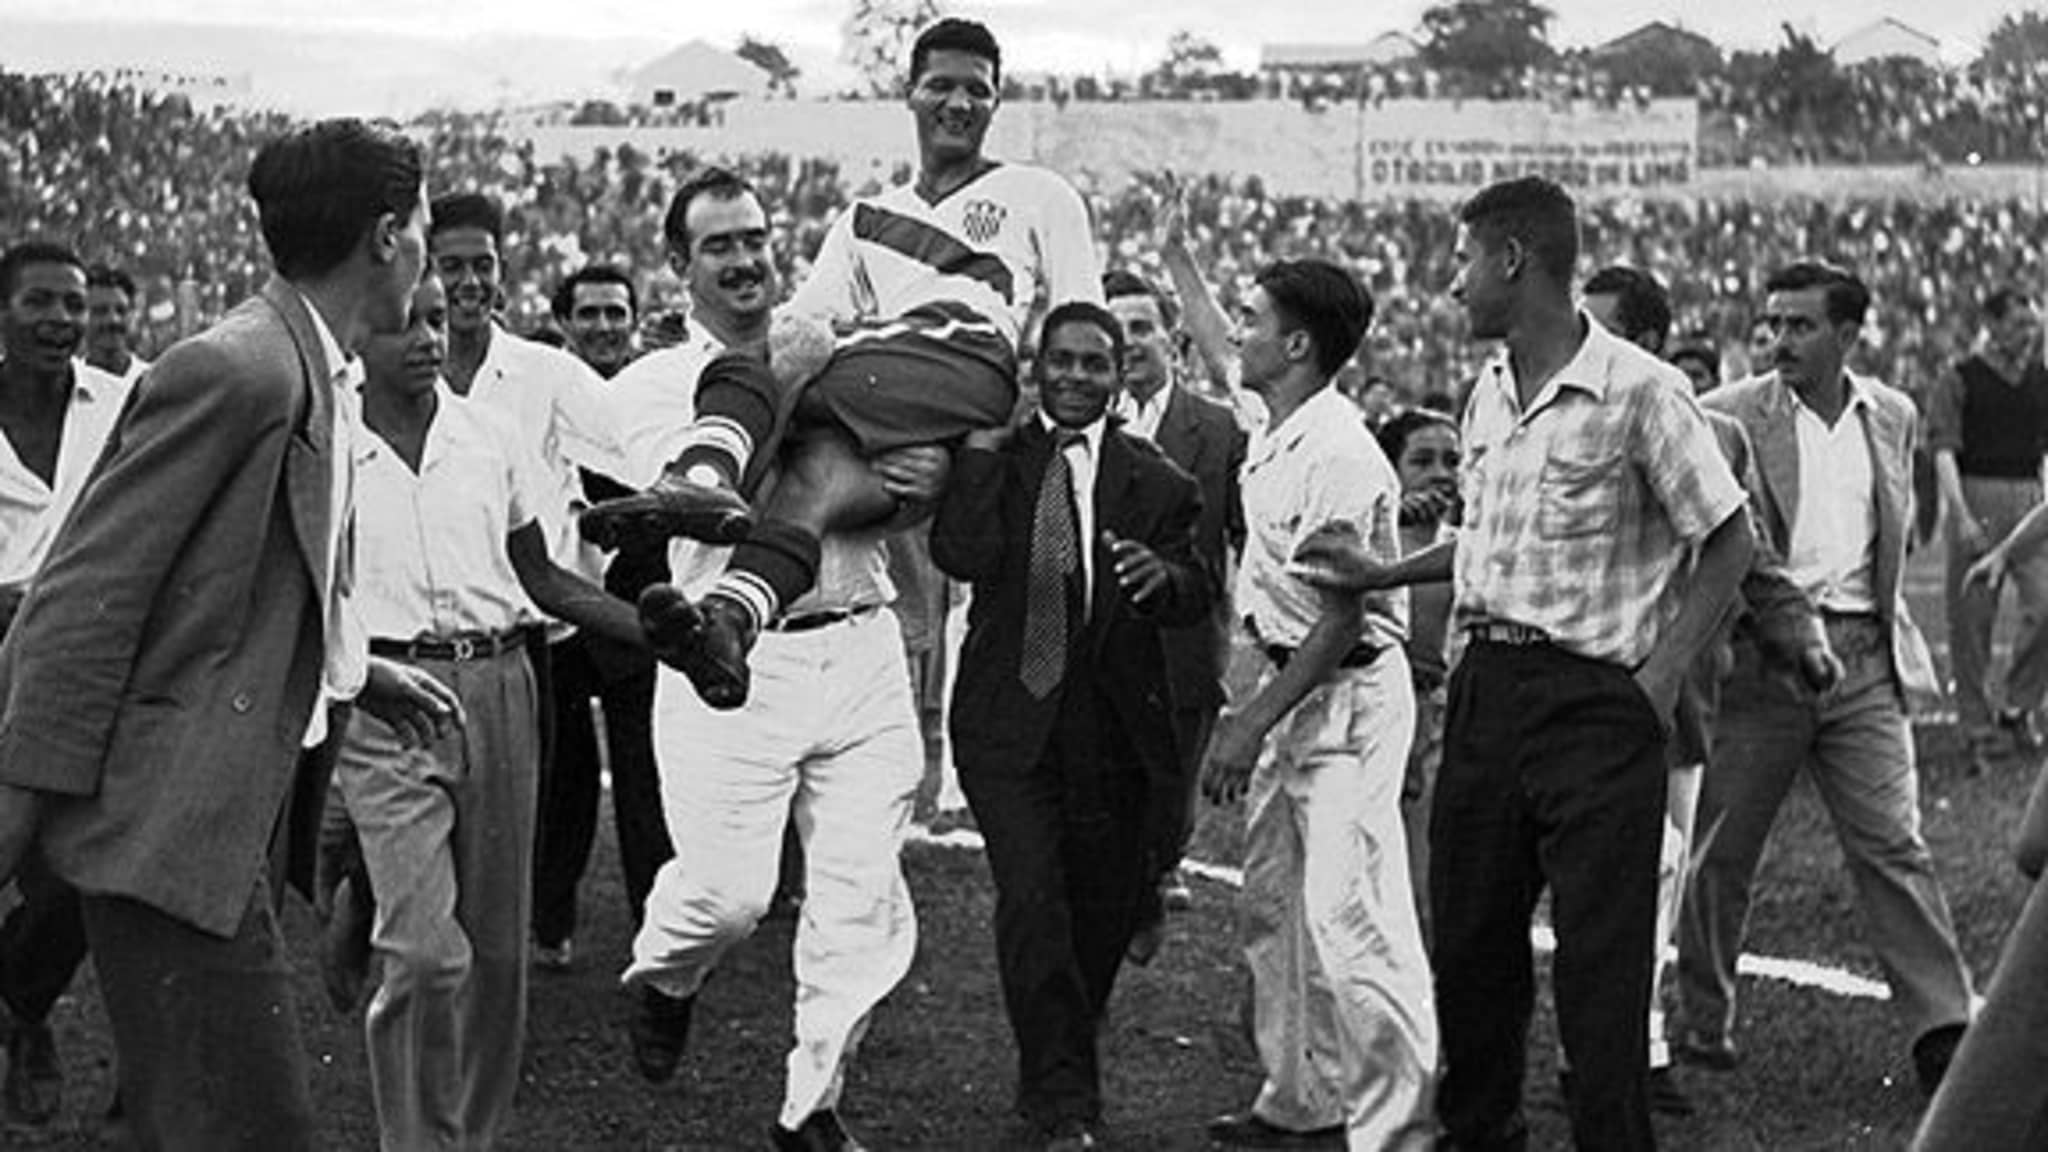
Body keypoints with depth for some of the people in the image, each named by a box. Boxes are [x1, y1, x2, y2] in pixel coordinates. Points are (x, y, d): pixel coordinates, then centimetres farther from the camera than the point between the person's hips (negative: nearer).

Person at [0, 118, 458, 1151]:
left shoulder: (309, 373, 13)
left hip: (218, 819, 10)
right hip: (166, 827, -10)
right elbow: (88, 595, -18)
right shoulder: (234, 371, -17)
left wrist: (353, 669, 25)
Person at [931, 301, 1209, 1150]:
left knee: (1103, 910, 10)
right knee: (1032, 902, -13)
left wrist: (1163, 576, -24)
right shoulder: (991, 461, 4)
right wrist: (981, 450, -13)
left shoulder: (1154, 483, 5)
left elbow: (1196, 600, -2)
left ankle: (1060, 1073, 33)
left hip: (1114, 729, 2)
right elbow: (961, 555, -12)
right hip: (1010, 722, -2)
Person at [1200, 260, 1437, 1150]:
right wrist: (1250, 715, 14)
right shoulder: (1271, 448, 11)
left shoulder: (1336, 453, -19)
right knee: (1273, 908, 15)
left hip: (1350, 694, -10)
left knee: (1348, 917, -12)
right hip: (1291, 689, 10)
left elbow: (1342, 615, -20)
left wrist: (1254, 725, -21)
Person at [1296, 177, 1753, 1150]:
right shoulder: (1489, 392, 12)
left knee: (1600, 964, -6)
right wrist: (1380, 575, 20)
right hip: (1487, 686, 7)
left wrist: (1664, 672, -12)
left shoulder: (1639, 390, -11)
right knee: (1468, 939, 12)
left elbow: (1726, 541, -8)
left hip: (1595, 701, -7)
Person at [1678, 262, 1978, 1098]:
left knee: (1893, 844, -3)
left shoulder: (1893, 417, 10)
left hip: (1864, 658, 2)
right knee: (1722, 849, 6)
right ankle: (1699, 1023, 20)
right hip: (1756, 658, -2)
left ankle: (1943, 1030, -4)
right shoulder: (1724, 419, -4)